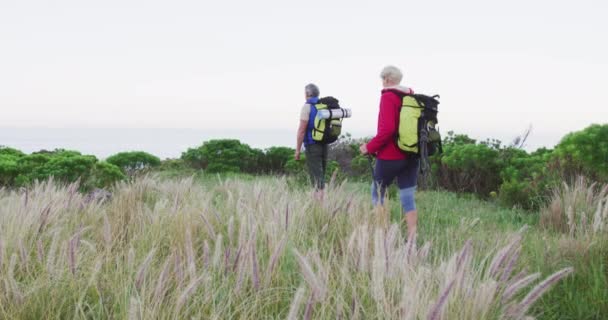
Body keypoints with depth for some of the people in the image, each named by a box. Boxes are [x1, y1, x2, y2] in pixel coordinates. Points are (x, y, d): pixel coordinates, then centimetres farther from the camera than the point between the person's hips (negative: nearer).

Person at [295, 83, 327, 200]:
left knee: (316, 176, -8)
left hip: (312, 146, -6)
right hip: (324, 145, 7)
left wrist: (297, 149, -11)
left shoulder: (307, 107, -10)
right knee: (320, 174, 15)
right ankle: (317, 200, 19)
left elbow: (302, 129, -15)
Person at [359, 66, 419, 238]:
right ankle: (412, 237, 1)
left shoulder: (388, 96, -13)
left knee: (377, 193, 12)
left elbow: (387, 129, -23)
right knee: (408, 197, 6)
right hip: (411, 155, 6)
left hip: (390, 156, -6)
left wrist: (370, 147, -14)